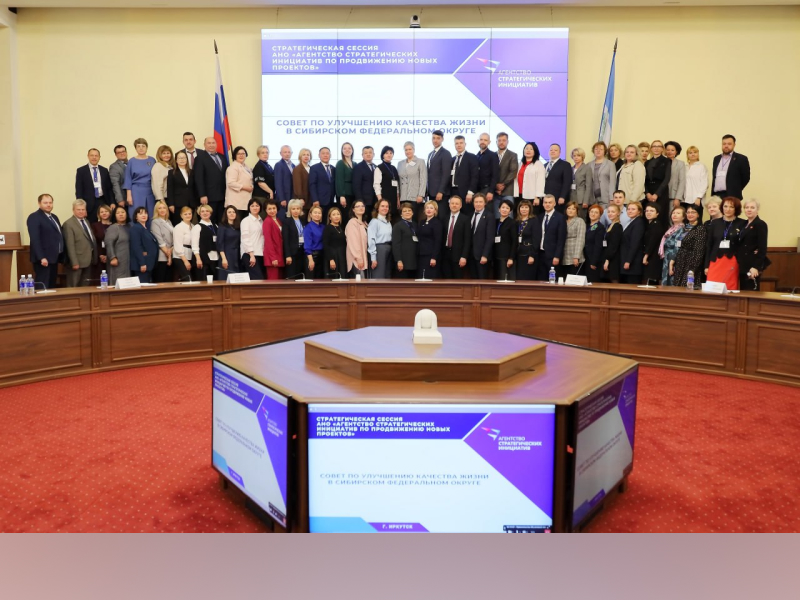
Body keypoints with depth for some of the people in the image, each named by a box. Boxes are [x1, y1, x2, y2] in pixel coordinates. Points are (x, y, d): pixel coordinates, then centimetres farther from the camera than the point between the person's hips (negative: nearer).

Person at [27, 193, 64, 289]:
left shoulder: (54, 217, 19)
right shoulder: (34, 217, -7)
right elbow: (35, 239, -16)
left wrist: (61, 256, 12)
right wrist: (41, 257, -23)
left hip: (54, 258, 8)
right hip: (43, 259, -8)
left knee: (52, 287, 9)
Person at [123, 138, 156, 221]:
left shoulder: (152, 160, 7)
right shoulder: (132, 161, 2)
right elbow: (128, 179, 1)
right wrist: (129, 195, -7)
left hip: (150, 192, 2)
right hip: (136, 192, -2)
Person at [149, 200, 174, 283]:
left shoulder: (169, 222, 17)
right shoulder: (155, 222, -1)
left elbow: (173, 237, 10)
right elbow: (159, 240, -9)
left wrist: (171, 250, -6)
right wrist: (167, 253, -10)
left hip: (170, 256, 6)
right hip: (161, 257, -6)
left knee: (169, 281, 5)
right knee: (160, 282, -7)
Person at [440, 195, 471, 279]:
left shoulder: (465, 219, 0)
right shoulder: (444, 218, 12)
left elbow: (467, 240, -6)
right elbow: (442, 237, 11)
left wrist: (464, 256, -13)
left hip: (458, 255, -4)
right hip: (445, 254, 4)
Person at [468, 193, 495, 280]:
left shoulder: (489, 216, -6)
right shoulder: (471, 215, 11)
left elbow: (490, 237, -11)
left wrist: (485, 255, -17)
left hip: (482, 255, -5)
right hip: (471, 254, 5)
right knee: (473, 279, 7)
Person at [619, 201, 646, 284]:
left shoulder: (639, 223, -10)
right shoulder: (631, 223, 19)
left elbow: (635, 244, -17)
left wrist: (628, 261, -20)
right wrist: (625, 261, 14)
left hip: (633, 263, -9)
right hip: (626, 261, 9)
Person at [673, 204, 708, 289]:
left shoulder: (701, 229, -7)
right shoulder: (685, 228, 15)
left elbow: (699, 251, -13)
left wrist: (693, 269, -18)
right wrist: (674, 265, 11)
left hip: (691, 266, -7)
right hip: (680, 267, 7)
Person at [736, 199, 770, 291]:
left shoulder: (761, 225, -6)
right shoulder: (744, 225, 16)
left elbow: (762, 248, -13)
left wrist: (756, 267, -19)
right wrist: (739, 264, 9)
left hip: (753, 266, -7)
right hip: (743, 266, 7)